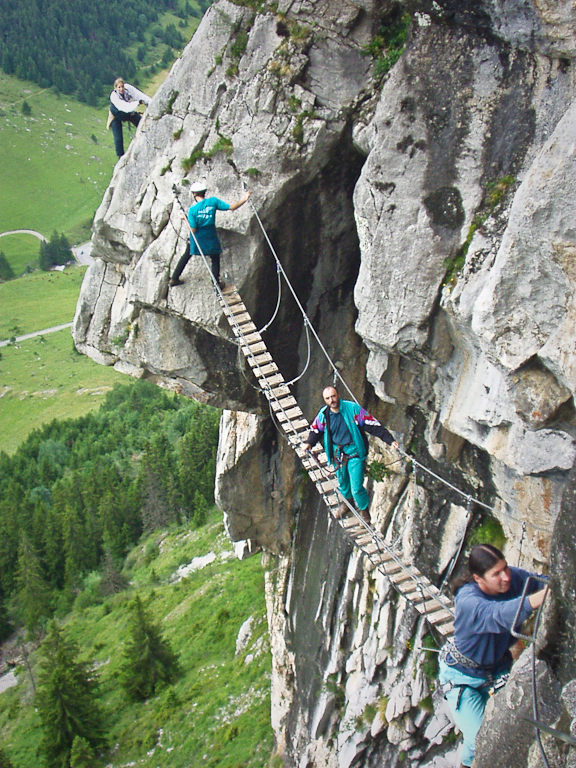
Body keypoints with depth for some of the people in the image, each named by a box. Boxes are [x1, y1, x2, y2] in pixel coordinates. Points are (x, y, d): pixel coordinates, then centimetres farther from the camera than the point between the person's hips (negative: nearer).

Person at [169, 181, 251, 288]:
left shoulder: (192, 209, -20)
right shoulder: (213, 201, -15)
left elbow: (193, 230, -17)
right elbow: (231, 207, -13)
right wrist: (244, 199, -1)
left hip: (197, 239, 0)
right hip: (211, 238, 0)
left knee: (186, 256, 20)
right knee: (215, 259, 21)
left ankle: (174, 279, 29)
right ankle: (217, 282, 30)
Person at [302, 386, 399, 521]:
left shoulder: (353, 409, -16)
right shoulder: (323, 414, -5)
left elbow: (373, 425, -13)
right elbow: (316, 430, 14)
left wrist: (390, 440, -16)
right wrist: (309, 443, -5)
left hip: (355, 453, -4)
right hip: (337, 453, 4)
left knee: (356, 488, -6)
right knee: (342, 482, 20)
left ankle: (363, 508, 25)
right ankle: (347, 500, 54)